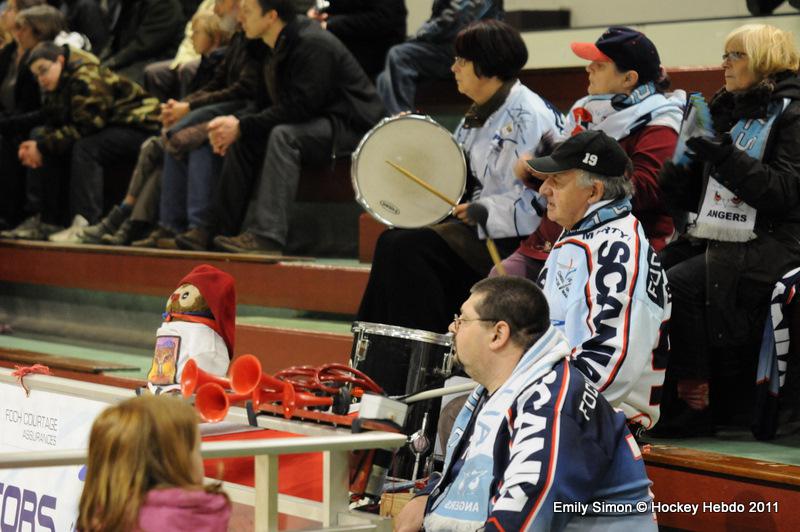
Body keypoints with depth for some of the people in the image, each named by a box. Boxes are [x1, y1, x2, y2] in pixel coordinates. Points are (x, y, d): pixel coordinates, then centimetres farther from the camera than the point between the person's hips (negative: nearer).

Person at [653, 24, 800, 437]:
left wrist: (727, 160, -22)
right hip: (713, 236, 7)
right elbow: (695, 196, 22)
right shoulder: (727, 112, 20)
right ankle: (663, 393, -12)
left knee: (681, 283, -28)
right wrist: (677, 176, 2)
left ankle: (695, 403, -19)